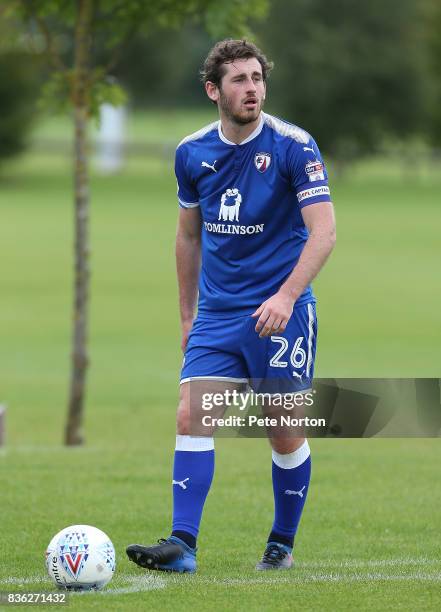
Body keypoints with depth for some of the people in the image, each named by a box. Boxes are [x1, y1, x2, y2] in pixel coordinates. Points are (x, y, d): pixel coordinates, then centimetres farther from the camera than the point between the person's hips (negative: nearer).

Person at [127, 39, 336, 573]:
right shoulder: (192, 153, 4)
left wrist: (286, 295, -26)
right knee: (191, 416, -10)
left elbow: (323, 231, -14)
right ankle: (182, 544, -14)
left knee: (285, 434, 2)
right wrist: (187, 315, 19)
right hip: (216, 312, 4)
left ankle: (282, 545, 20)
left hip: (280, 313, -4)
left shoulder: (293, 146, -10)